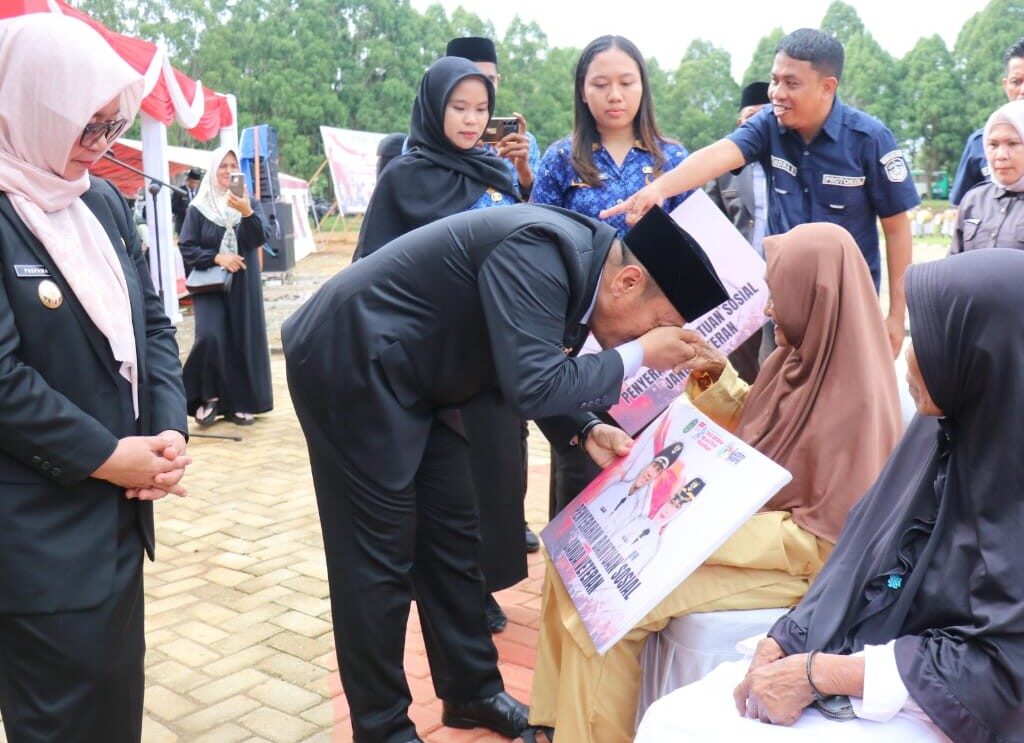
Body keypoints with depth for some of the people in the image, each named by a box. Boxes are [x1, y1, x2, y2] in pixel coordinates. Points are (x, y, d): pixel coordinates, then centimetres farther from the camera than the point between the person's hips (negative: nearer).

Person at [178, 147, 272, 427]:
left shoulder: (250, 203, 7)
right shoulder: (198, 208, 1)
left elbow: (261, 238, -10)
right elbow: (186, 248, -2)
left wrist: (247, 213, -27)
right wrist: (217, 258, -16)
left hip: (244, 285, 2)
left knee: (243, 341, 1)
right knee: (210, 336, -19)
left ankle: (240, 403, 12)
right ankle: (210, 397, -1)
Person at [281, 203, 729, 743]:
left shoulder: (577, 259, 2)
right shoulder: (544, 249, -27)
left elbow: (533, 378, 11)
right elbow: (532, 387, -31)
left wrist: (586, 430, -4)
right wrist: (637, 356, -19)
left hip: (406, 376, 10)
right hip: (348, 364, -10)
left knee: (452, 537, 13)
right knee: (380, 556, -2)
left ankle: (471, 691, 28)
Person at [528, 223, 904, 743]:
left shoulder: (855, 397, -24)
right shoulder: (802, 357, 1)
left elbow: (831, 538, -22)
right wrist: (717, 379, 0)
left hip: (799, 561, -9)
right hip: (746, 519, 9)